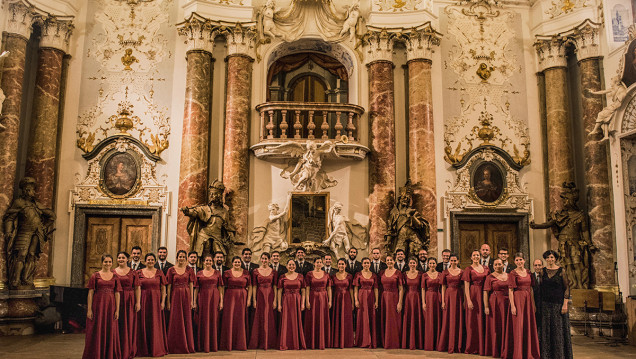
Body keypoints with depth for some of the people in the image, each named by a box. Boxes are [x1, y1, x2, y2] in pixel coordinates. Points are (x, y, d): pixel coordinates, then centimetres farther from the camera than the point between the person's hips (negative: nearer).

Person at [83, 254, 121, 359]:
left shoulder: (115, 277, 7)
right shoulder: (95, 276, 1)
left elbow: (117, 294, 5)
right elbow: (90, 293, -2)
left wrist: (117, 310, -1)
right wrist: (89, 309, -9)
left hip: (110, 306, 2)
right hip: (97, 305, -2)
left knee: (110, 332, 7)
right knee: (96, 331, 4)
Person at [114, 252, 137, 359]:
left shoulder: (132, 272, 4)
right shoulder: (113, 272, 6)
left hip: (129, 301, 0)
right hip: (116, 300, 1)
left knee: (129, 325, 3)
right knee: (117, 326, 2)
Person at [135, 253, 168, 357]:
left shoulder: (159, 273, 5)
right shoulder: (140, 273, 4)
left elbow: (163, 288, 3)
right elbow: (138, 288, -3)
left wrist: (163, 301, -6)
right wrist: (138, 302, -11)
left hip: (156, 301, 0)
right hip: (144, 300, 0)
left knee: (156, 324, 2)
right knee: (144, 324, 3)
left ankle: (157, 349, 11)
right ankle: (144, 350, 12)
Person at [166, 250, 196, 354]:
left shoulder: (189, 269, 5)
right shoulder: (171, 270, 1)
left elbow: (191, 285, 3)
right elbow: (169, 286, 0)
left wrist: (192, 300, -2)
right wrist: (168, 302, -4)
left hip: (186, 296, 1)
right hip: (175, 296, -1)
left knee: (187, 320, 5)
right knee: (175, 320, 3)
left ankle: (187, 346, 17)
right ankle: (176, 347, 13)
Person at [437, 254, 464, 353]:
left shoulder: (461, 272, 5)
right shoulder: (445, 272, 4)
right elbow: (443, 287, 3)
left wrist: (464, 300, -2)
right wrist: (443, 301, -2)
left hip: (458, 296, 0)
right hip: (448, 295, 0)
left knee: (458, 320, 3)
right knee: (448, 320, 2)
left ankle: (458, 346, 13)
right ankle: (449, 345, 11)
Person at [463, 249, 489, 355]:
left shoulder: (485, 269, 10)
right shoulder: (468, 269, -2)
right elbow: (466, 286, -6)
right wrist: (468, 300, -15)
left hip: (483, 295, 4)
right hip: (473, 295, -4)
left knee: (482, 321, 6)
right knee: (472, 320, 0)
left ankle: (482, 347, 15)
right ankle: (472, 347, 8)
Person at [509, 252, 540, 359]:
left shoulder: (528, 272, 10)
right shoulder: (513, 273, -6)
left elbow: (531, 289, 14)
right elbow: (510, 290, -10)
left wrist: (533, 303, 10)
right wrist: (512, 305, -16)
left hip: (528, 300, 5)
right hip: (518, 300, -5)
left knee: (529, 325, 9)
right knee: (519, 326, -2)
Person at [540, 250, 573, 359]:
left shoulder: (561, 271, -3)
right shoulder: (543, 271, 6)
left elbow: (567, 288, -4)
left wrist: (565, 304, -11)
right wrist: (539, 304, 5)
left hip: (558, 304, -3)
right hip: (545, 304, 3)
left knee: (559, 329, 0)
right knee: (546, 329, 5)